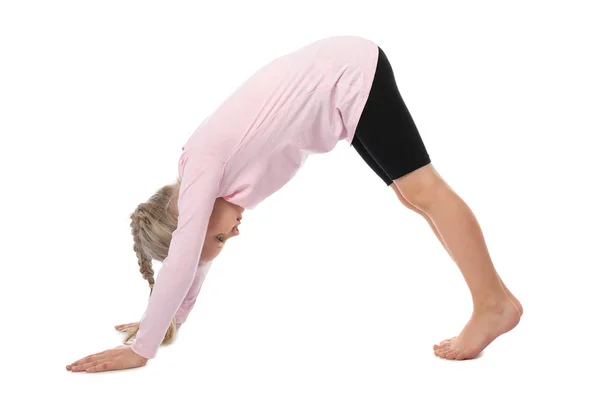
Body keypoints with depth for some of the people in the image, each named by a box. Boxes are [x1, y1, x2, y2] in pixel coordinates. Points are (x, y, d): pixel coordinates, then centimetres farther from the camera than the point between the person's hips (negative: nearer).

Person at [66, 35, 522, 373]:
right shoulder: (208, 172, 6)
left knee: (421, 189, -10)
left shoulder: (203, 167, -18)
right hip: (342, 81, 8)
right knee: (413, 192, 8)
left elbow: (182, 264, -19)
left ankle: (494, 304, -3)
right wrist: (168, 323, 24)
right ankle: (494, 300, 14)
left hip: (350, 78, -8)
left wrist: (141, 349, -14)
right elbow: (193, 261, 18)